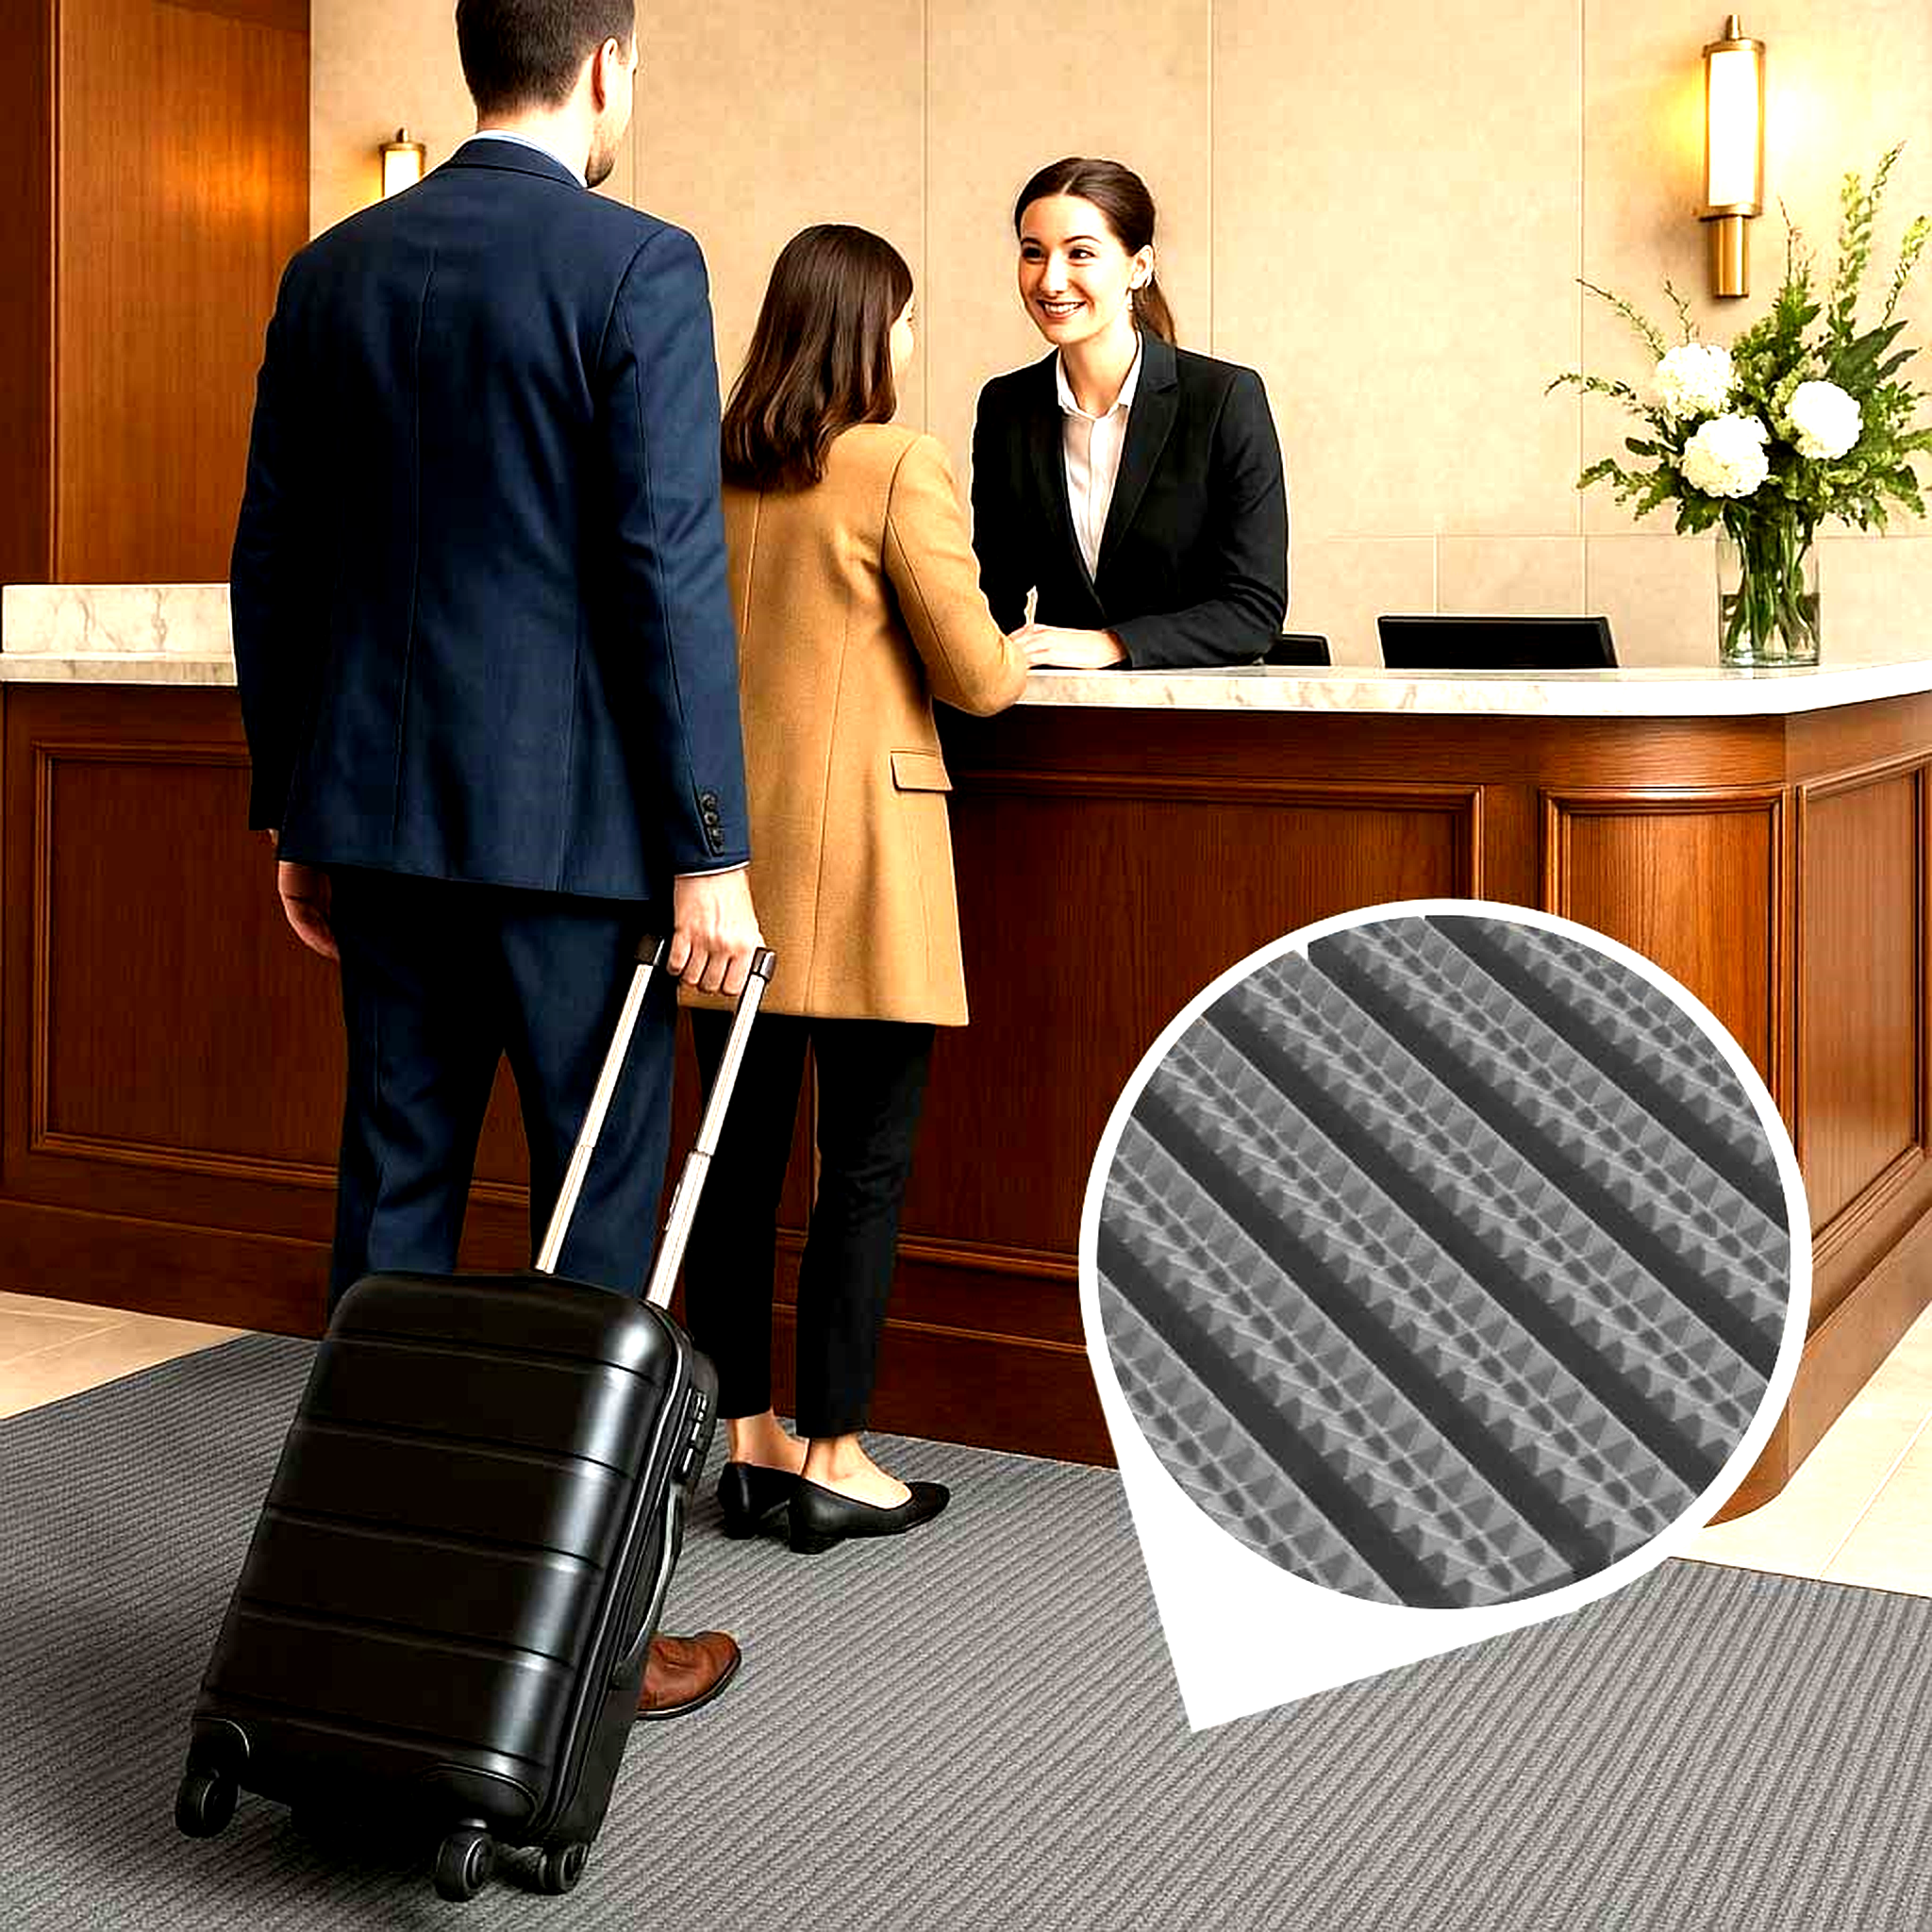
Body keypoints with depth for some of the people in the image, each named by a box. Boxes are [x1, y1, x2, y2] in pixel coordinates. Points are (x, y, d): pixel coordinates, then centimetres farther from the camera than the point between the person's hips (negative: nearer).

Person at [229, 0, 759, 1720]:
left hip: (383, 808, 6)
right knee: (602, 1220, 3)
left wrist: (293, 811, 18)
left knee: (396, 1194, 12)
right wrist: (711, 850, -11)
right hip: (571, 818, -6)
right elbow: (671, 572, -14)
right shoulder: (635, 266, -8)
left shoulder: (335, 270, 9)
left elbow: (273, 563, 11)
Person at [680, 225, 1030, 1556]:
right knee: (866, 1164, 2)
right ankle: (834, 1463, 7)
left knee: (741, 1153, 10)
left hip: (731, 840, 6)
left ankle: (748, 1442, 18)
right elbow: (976, 678, -8)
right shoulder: (902, 468, -9)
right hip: (853, 857, -6)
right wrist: (1033, 653, 13)